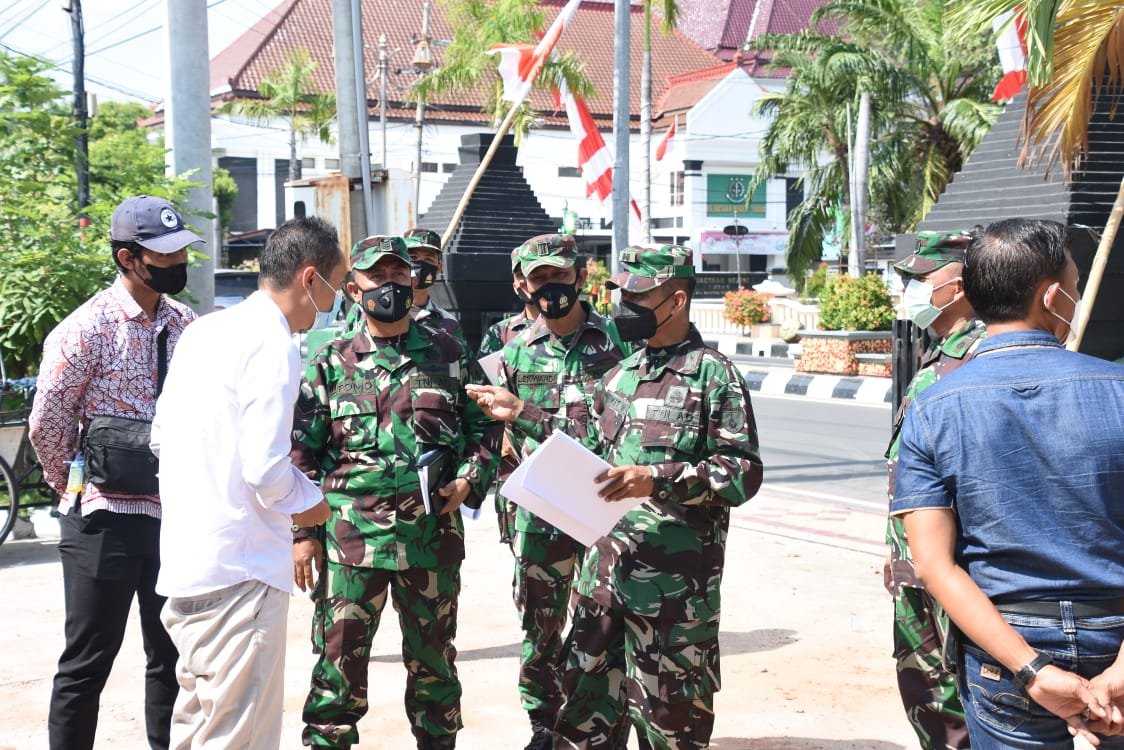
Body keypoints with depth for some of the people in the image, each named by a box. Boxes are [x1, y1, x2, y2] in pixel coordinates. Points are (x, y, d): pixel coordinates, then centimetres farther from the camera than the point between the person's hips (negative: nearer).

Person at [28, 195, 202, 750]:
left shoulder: (185, 325, 6)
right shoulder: (87, 328, -10)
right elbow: (46, 423, -8)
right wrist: (77, 488, 1)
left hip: (174, 513, 5)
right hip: (104, 517, -5)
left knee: (173, 659, 13)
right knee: (87, 663, 4)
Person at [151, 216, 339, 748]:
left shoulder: (202, 331, 10)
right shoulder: (273, 346, -16)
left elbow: (161, 436, 16)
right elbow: (266, 469, -21)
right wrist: (308, 501, -3)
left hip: (184, 560, 9)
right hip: (240, 569, -9)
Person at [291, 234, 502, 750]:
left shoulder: (447, 354, 7)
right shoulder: (331, 364, 4)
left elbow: (485, 425, 12)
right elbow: (303, 455, 4)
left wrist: (469, 480, -5)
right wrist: (302, 531, -2)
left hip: (433, 533, 1)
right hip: (350, 537, -1)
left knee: (433, 658, 13)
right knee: (339, 656, 3)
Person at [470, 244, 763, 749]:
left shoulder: (713, 373, -9)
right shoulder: (621, 375, 13)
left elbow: (744, 473, -15)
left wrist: (658, 480, -25)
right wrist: (521, 414, 20)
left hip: (673, 580, -7)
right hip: (604, 570, 7)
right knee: (585, 707, 15)